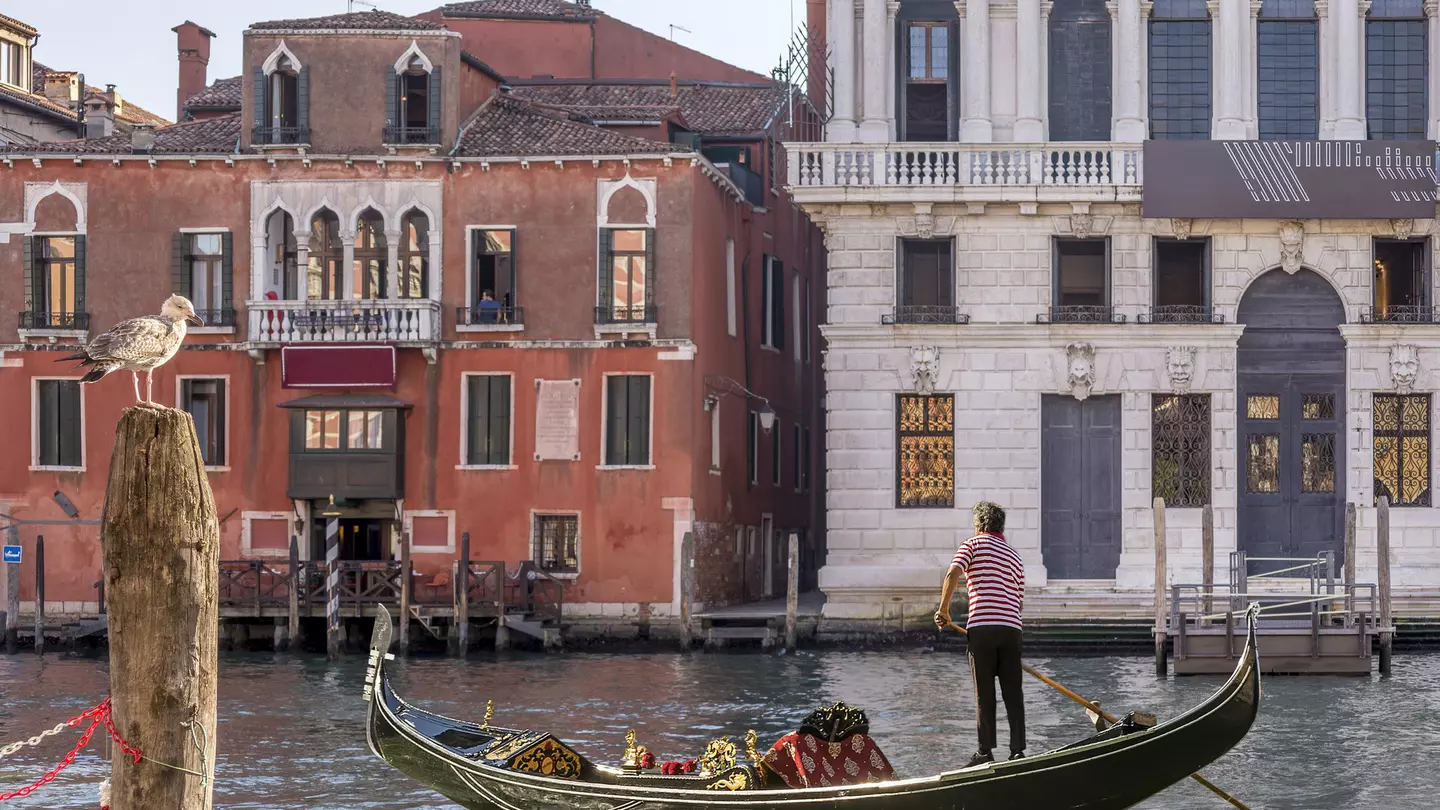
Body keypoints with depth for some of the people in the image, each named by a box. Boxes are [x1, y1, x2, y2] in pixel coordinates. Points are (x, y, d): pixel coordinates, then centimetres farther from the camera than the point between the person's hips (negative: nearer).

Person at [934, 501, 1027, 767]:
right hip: (1012, 628, 4)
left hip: (982, 627, -4)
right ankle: (1017, 750, 0)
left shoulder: (973, 545, 5)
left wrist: (944, 609, -2)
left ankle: (985, 751, 0)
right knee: (1013, 692, 5)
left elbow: (953, 574, -11)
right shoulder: (1016, 557, 21)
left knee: (984, 693, 0)